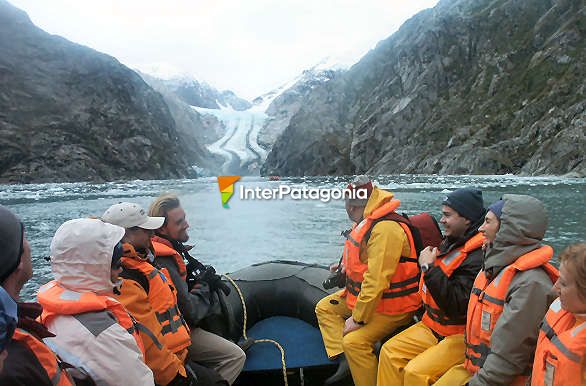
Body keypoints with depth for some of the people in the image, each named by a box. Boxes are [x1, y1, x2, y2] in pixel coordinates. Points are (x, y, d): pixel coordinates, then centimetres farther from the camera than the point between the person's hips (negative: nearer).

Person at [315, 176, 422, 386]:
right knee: (324, 308, 11)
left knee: (355, 341, -24)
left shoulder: (385, 230, -29)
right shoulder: (367, 223, 4)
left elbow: (377, 281, -30)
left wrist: (358, 318, -23)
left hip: (392, 305, -11)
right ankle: (344, 360, 4)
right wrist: (345, 267, 6)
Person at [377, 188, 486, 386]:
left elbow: (456, 306, -29)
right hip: (434, 325, 9)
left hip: (462, 335, -9)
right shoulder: (449, 243, 7)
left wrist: (429, 267, -25)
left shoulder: (478, 257, -23)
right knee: (390, 352, 0)